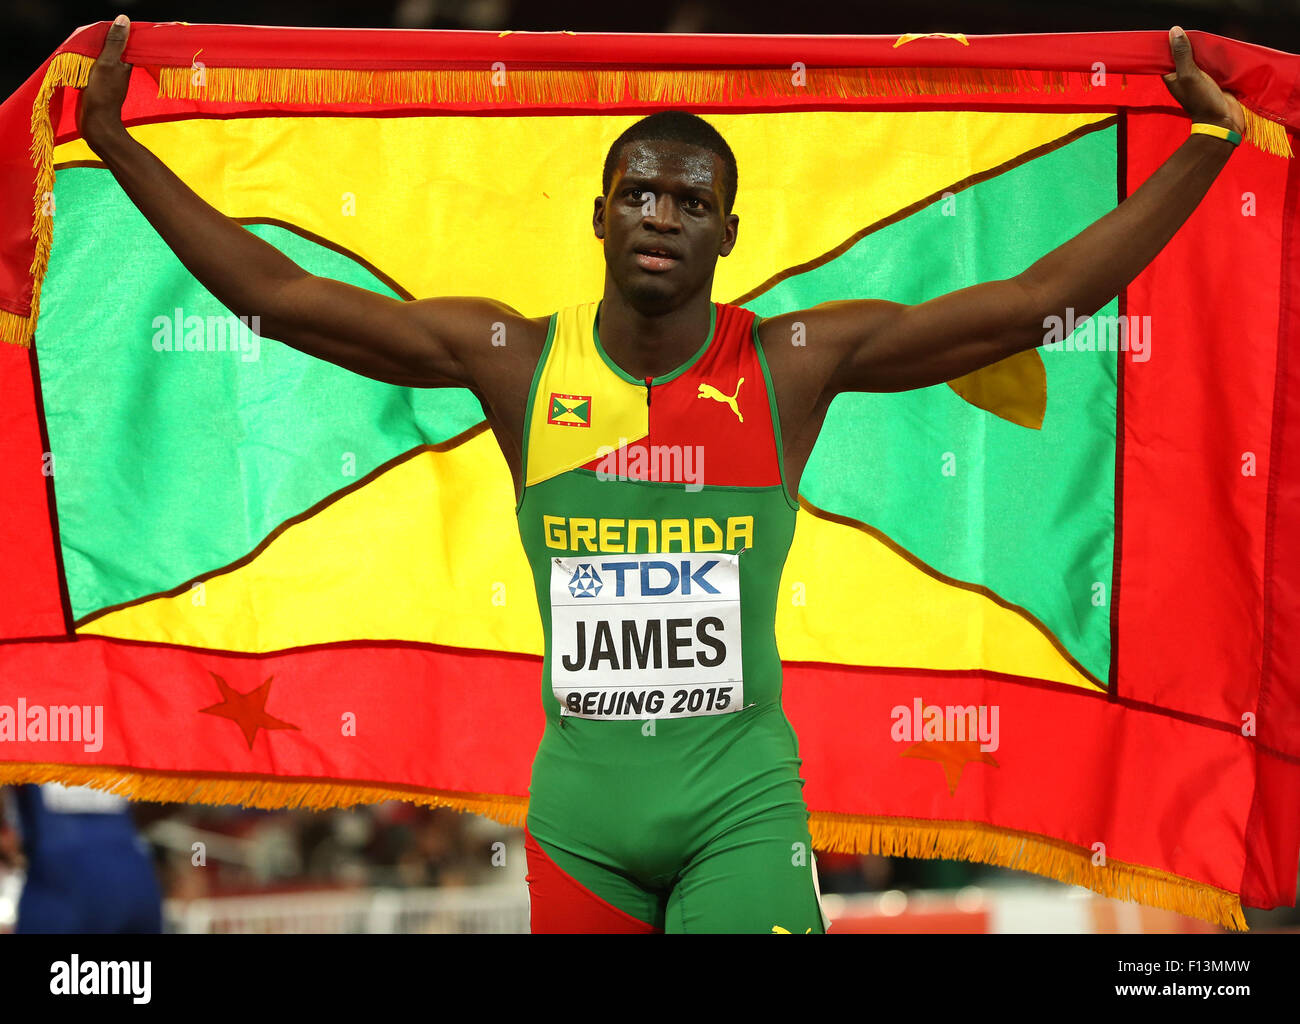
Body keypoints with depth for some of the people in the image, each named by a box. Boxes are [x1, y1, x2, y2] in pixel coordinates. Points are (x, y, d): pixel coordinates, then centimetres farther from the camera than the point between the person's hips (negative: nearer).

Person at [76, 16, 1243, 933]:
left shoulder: (794, 364, -2)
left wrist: (1209, 142, -7)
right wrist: (120, 150, 0)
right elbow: (276, 296, 2)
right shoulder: (516, 359, 1)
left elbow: (1042, 296, -4)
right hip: (581, 806, 2)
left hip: (743, 806, -2)